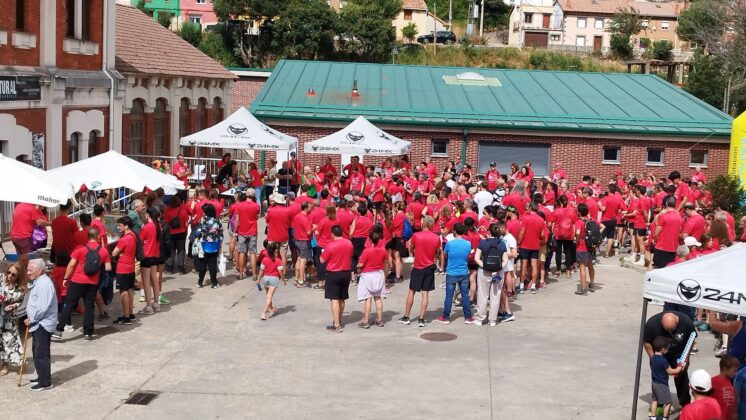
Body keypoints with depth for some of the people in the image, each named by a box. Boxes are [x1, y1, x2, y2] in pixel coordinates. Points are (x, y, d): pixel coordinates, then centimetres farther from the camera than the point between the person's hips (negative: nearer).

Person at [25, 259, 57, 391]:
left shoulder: (45, 283, -20)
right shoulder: (36, 282, 13)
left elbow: (42, 308, -24)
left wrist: (31, 320, -13)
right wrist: (30, 319, 8)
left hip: (43, 324, -10)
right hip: (37, 323, 10)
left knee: (41, 354, -5)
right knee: (38, 353, 18)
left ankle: (45, 382, 1)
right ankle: (41, 377, 29)